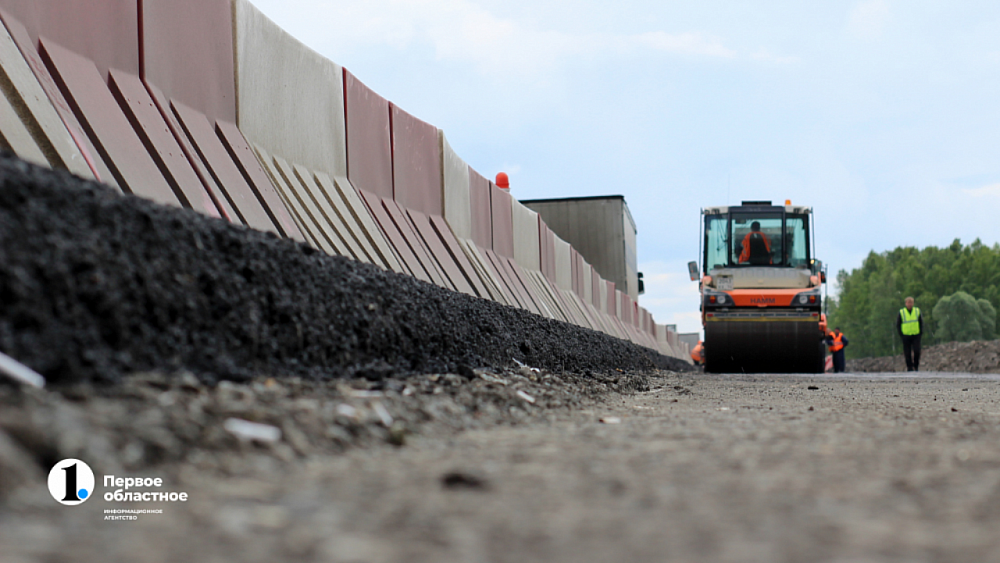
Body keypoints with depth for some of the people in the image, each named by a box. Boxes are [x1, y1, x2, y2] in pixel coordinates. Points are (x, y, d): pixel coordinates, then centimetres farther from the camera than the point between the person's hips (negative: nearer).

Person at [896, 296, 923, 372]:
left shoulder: (917, 311, 6)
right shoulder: (901, 312, 1)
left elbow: (921, 322, 13)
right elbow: (898, 324, 7)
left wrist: (921, 332, 2)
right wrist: (901, 334, -1)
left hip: (916, 335, 1)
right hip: (906, 336, -1)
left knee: (917, 351, -10)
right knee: (907, 353, -1)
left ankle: (916, 366, 8)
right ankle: (909, 367, 8)